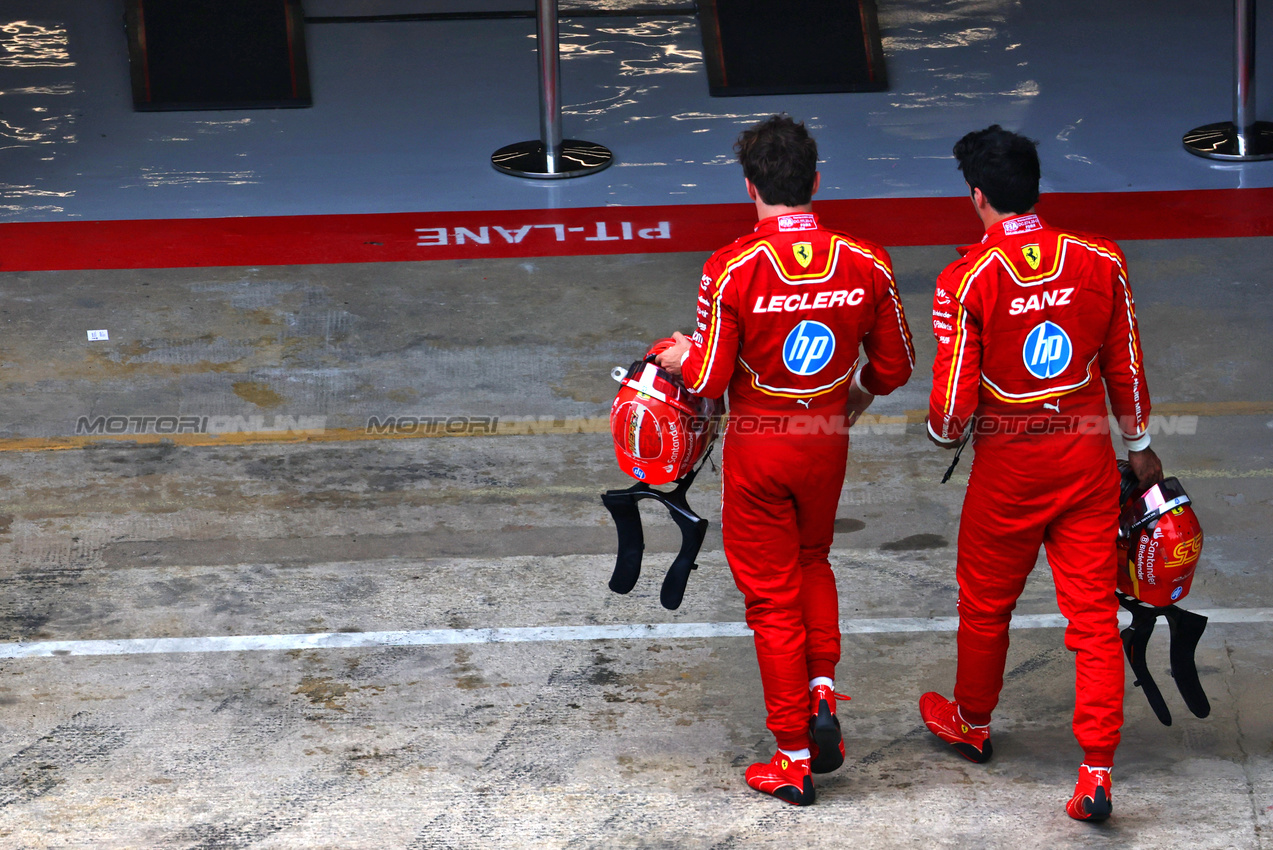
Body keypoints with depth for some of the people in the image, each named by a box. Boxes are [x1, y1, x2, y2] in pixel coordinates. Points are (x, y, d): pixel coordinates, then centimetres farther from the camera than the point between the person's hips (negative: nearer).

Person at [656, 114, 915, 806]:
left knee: (772, 595, 8)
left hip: (758, 444, -3)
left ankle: (794, 760, 14)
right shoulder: (865, 263, -9)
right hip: (827, 438, 3)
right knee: (813, 561, 29)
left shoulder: (731, 270, -19)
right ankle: (822, 690, 11)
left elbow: (709, 380, -16)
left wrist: (680, 356, 7)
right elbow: (894, 366, 0)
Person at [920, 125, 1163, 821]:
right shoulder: (1101, 262, -6)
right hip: (1088, 462, 2)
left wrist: (943, 431, 11)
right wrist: (1139, 447, 19)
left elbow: (954, 404, -12)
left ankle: (972, 724, 42)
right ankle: (1097, 772, -1)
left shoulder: (966, 281, -15)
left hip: (1008, 468, -2)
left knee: (985, 605, 20)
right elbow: (1126, 369, 4)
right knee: (1094, 613, 4)